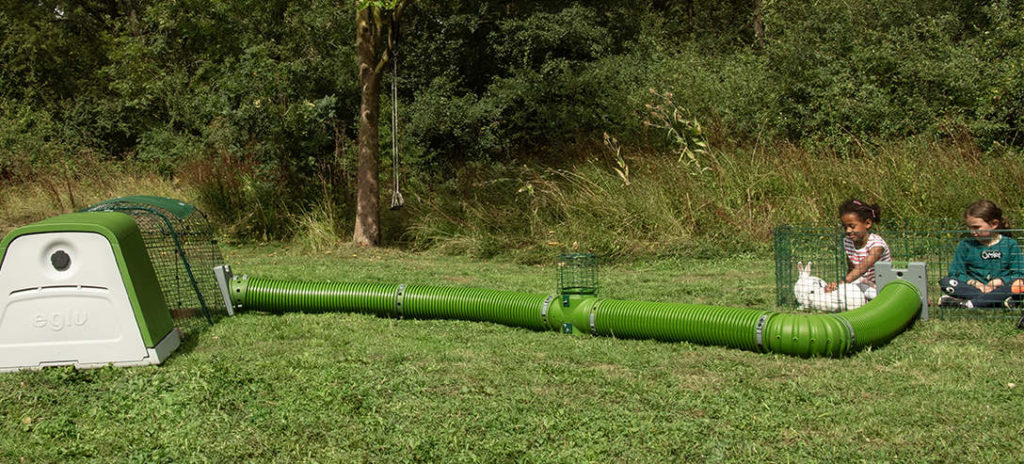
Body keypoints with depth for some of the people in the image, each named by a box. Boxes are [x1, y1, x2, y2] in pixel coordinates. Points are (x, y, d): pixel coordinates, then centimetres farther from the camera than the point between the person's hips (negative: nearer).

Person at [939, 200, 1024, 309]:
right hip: (973, 288, 1)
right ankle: (998, 299, -33)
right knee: (945, 282, -23)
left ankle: (969, 303, -37)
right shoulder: (966, 245, 8)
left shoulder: (1010, 245, 5)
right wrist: (977, 284, -13)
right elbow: (956, 272, 2)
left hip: (1000, 288, -1)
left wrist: (999, 281, -17)